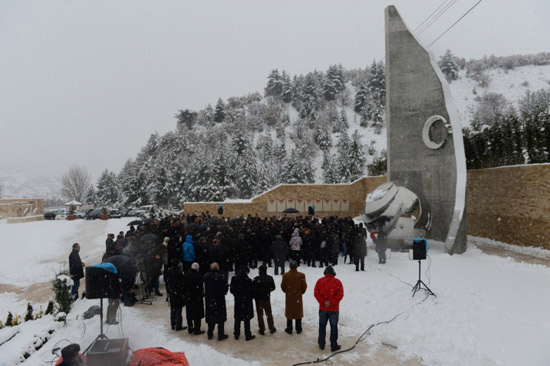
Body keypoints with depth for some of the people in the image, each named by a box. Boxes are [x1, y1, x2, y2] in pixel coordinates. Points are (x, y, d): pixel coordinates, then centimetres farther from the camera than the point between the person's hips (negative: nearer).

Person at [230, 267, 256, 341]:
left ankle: (236, 334, 27)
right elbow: (252, 292, -13)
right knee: (246, 319, 7)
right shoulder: (248, 280, -20)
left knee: (237, 319, 17)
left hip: (237, 302, 4)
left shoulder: (234, 279, -7)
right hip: (246, 302, -4)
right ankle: (248, 336, 15)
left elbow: (231, 290, 2)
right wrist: (251, 297, 9)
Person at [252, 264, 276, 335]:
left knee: (260, 315, 9)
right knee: (269, 313, 17)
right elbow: (273, 287, 3)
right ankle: (272, 328, 22)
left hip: (258, 299, -3)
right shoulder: (270, 278, -7)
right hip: (267, 298, 3)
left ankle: (262, 330, 13)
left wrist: (255, 296, 3)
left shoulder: (256, 279, -18)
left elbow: (253, 288, -15)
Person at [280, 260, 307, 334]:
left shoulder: (285, 275, -11)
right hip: (298, 297, 0)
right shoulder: (301, 275, -13)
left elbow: (282, 286, 0)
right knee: (298, 313, 13)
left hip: (289, 297, 0)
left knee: (289, 313, 12)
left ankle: (289, 329, 20)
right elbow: (304, 286, -3)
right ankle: (298, 329, 21)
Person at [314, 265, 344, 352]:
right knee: (334, 327, 7)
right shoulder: (337, 282, -7)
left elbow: (316, 293, -7)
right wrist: (331, 302, -13)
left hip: (323, 308, 2)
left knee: (322, 326, 13)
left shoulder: (320, 281, -2)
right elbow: (340, 295, -14)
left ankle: (321, 344, 22)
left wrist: (323, 302, -10)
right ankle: (334, 346, 13)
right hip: (334, 309, -2)